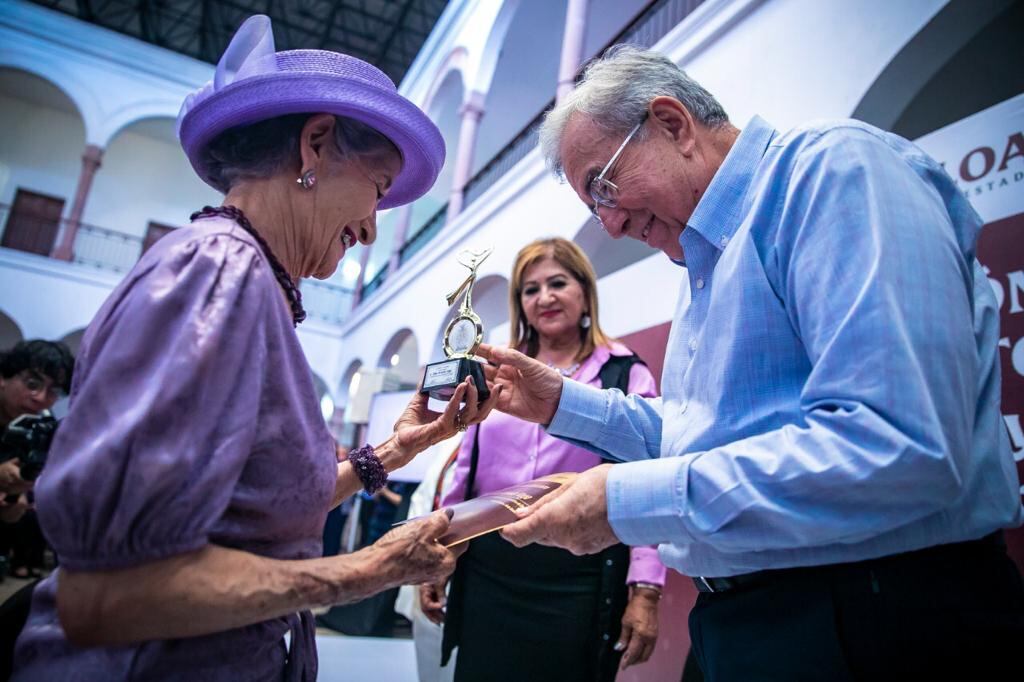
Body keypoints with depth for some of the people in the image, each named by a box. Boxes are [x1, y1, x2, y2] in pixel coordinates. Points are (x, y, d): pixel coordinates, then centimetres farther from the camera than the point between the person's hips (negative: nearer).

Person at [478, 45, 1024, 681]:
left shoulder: (832, 166, -16)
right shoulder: (707, 261, 14)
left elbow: (898, 450, -28)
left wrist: (627, 501, -23)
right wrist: (564, 402, 7)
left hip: (883, 627, -8)